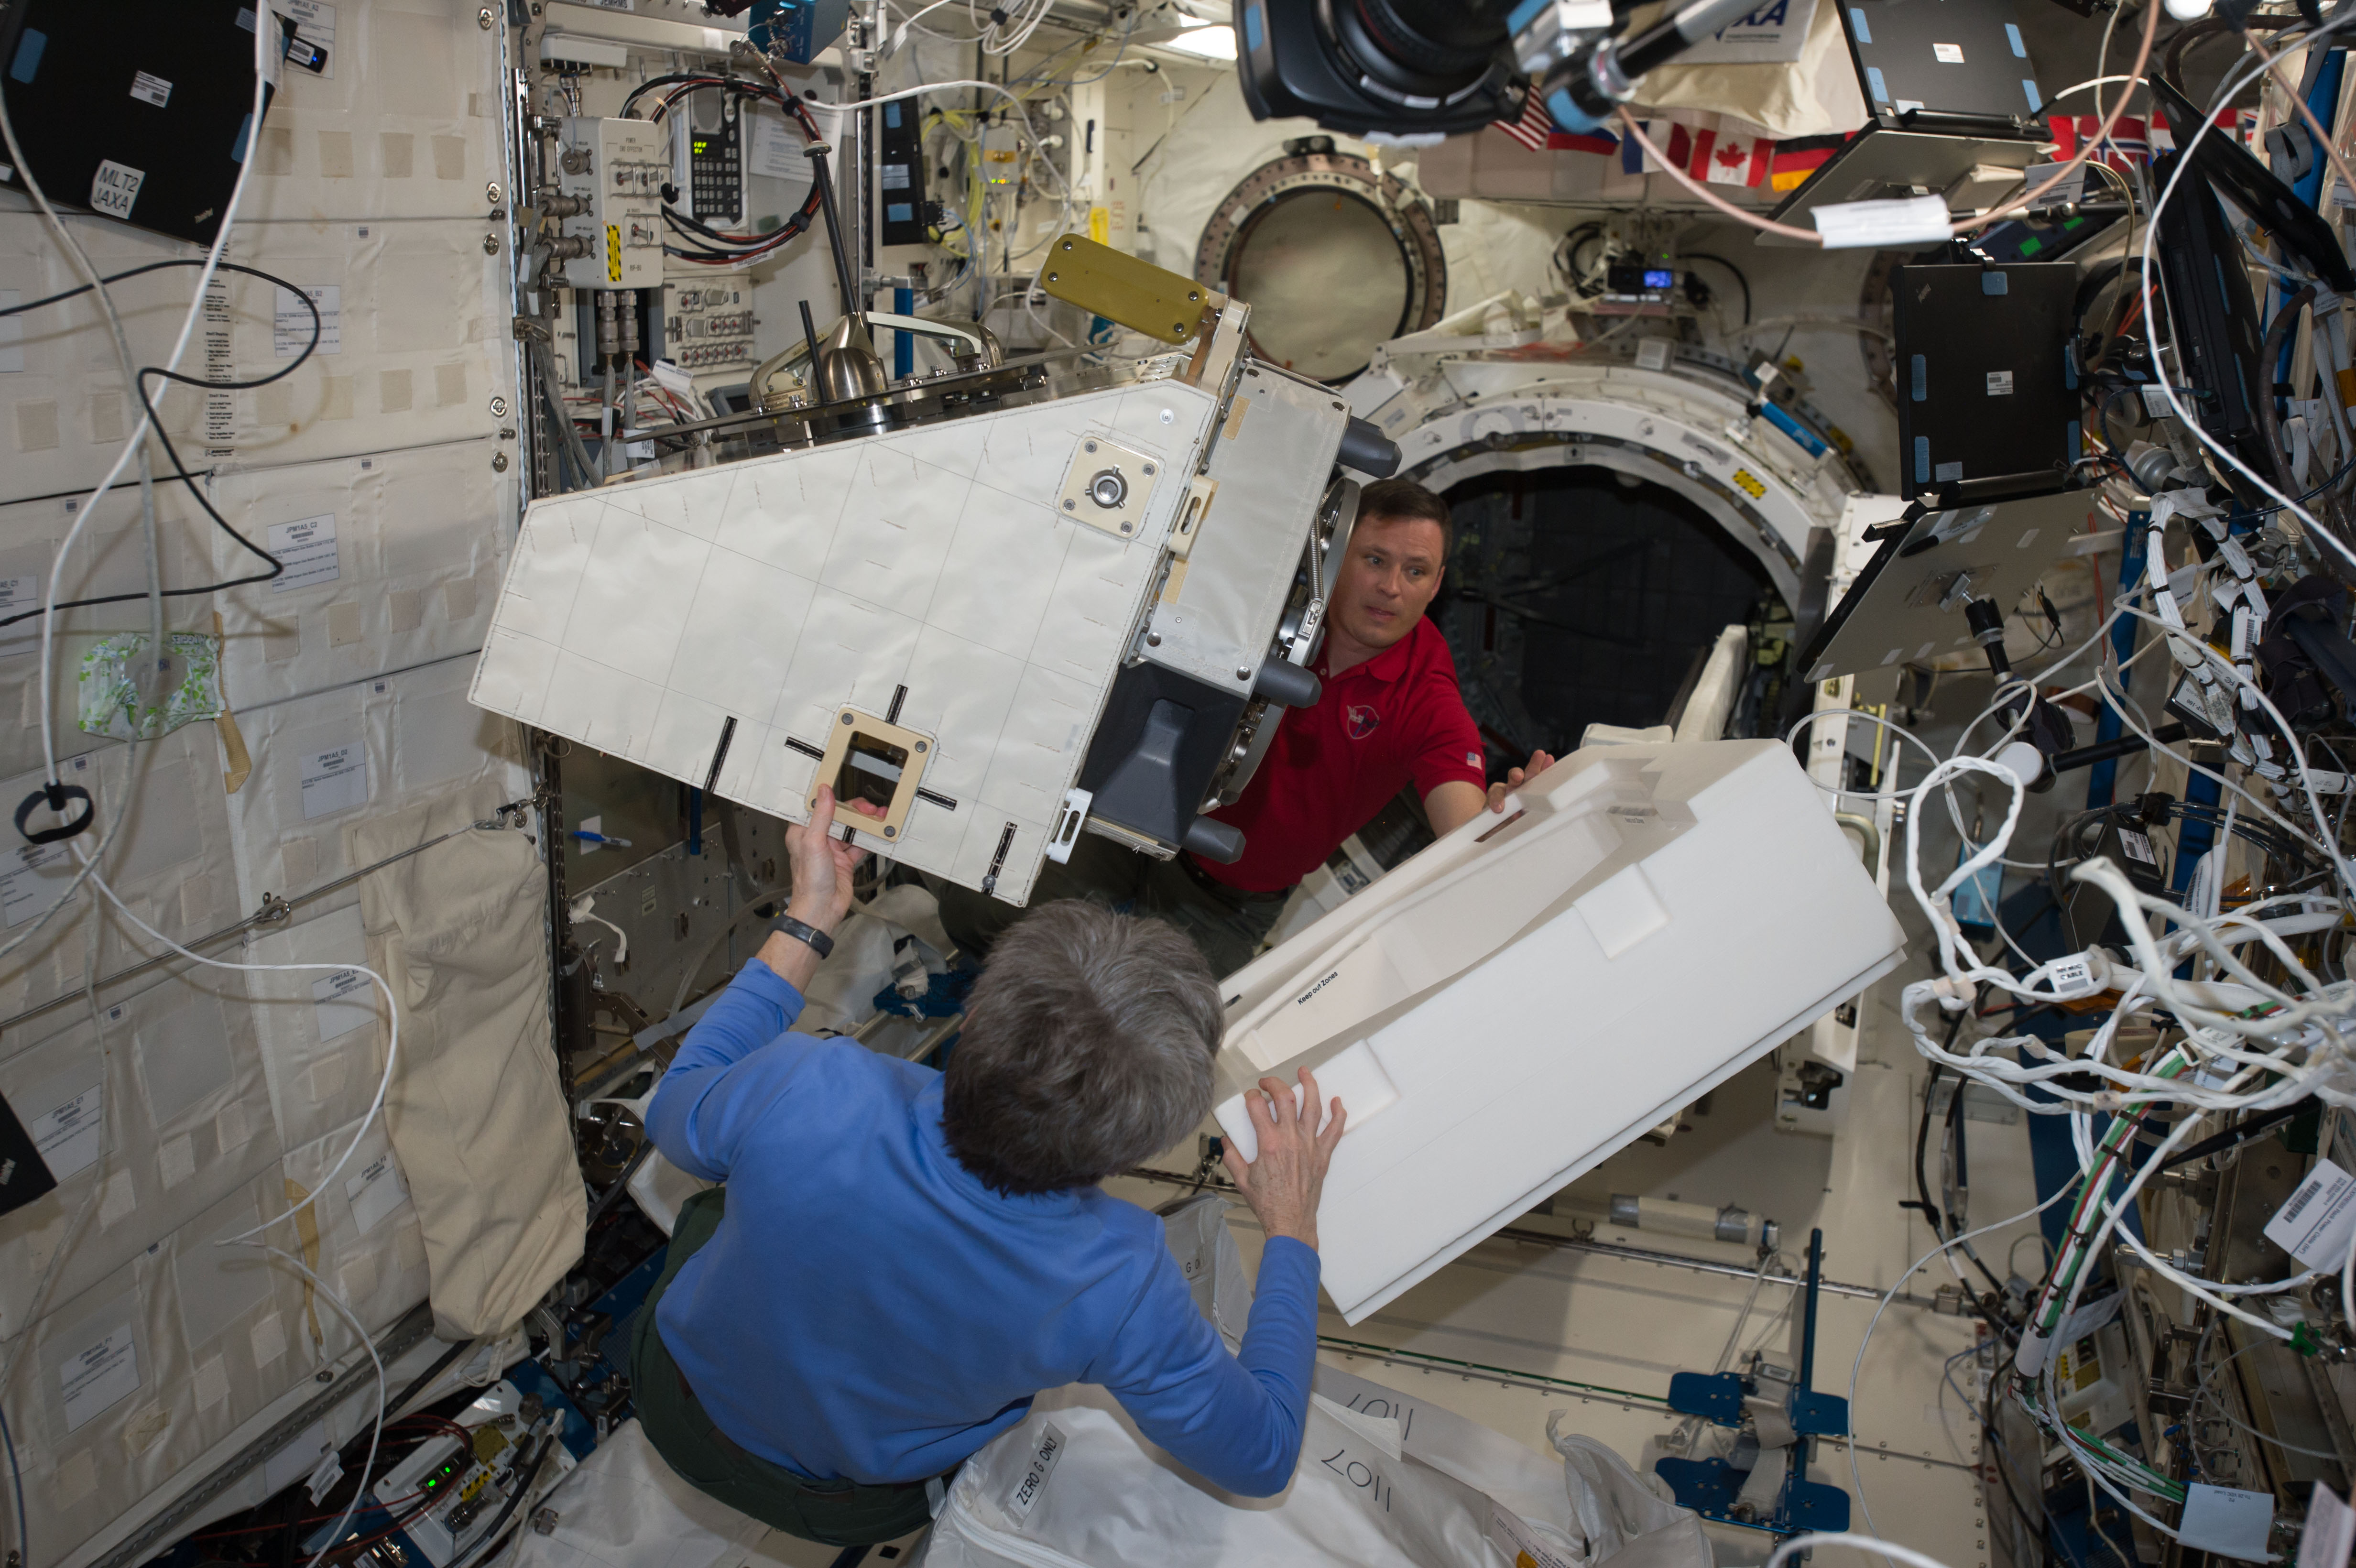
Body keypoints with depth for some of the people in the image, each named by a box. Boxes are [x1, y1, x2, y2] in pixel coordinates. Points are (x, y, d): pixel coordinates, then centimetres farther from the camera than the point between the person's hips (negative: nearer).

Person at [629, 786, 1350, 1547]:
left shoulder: (806, 1092, -41)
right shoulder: (1120, 1285, -40)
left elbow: (673, 1116, -14)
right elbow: (1262, 1456, -20)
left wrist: (806, 921, -10)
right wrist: (1292, 1227, -12)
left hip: (679, 1412, 0)